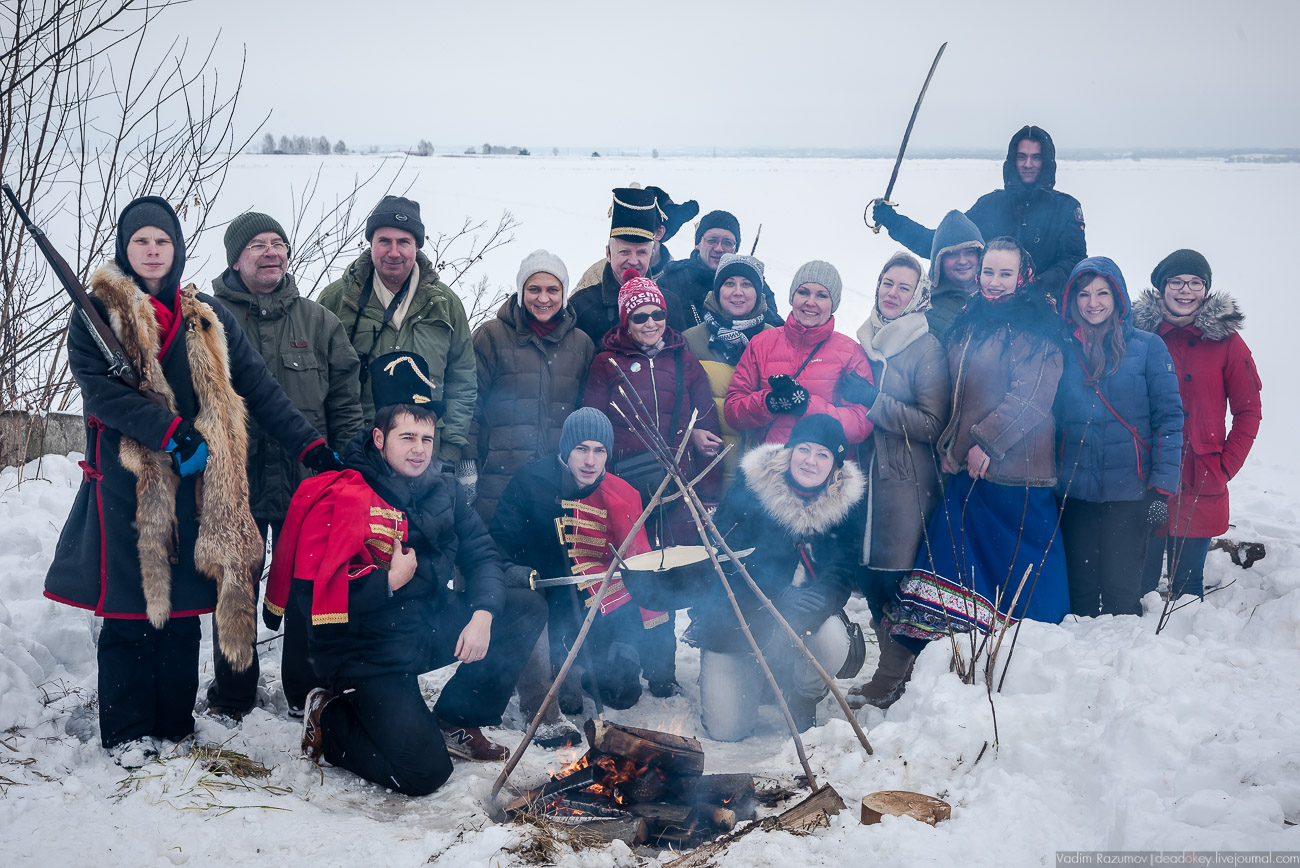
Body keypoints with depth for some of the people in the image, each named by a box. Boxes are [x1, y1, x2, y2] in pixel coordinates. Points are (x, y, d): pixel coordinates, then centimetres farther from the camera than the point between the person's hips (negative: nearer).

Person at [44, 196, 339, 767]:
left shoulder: (207, 318, 14)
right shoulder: (97, 312, 3)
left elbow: (256, 387, 11)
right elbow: (98, 387, -11)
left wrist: (310, 445, 3)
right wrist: (171, 433, -21)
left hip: (197, 480, 3)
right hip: (127, 479, -3)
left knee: (182, 604, 8)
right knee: (129, 608, 0)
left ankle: (175, 723, 20)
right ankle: (127, 732, 12)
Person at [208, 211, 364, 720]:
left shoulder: (318, 322, 8)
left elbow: (346, 400, 7)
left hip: (307, 480, 1)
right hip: (234, 479, -1)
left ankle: (307, 691, 23)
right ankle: (232, 696, 23)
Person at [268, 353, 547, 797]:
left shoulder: (443, 488, 4)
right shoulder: (342, 497, -16)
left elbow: (482, 554, 6)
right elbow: (311, 595, -20)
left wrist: (483, 613, -13)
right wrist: (391, 582, -21)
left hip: (431, 629, 7)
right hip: (367, 652, -7)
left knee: (526, 609, -5)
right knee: (425, 771, -18)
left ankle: (455, 720, 8)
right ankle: (330, 720, 8)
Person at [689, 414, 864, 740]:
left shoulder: (845, 505, -6)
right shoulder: (750, 487, -11)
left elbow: (839, 578, -12)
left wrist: (814, 607, -35)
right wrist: (781, 598, -33)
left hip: (804, 617, 1)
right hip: (736, 618, -1)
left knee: (832, 640, -34)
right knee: (726, 730, -9)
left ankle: (803, 701, 1)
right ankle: (754, 677, 26)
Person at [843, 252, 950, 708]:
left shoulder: (928, 347, -5)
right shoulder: (863, 340, 13)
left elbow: (932, 424, -13)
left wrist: (875, 401, -18)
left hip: (906, 481, -6)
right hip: (864, 474, 6)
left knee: (896, 575, -6)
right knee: (868, 573, 7)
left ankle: (889, 683, 6)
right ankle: (897, 668, 22)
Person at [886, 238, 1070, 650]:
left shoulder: (1035, 329, -6)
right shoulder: (967, 325, 16)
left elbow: (1031, 395, -16)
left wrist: (987, 442, -18)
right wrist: (948, 444, 11)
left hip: (1015, 467, -7)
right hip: (967, 467, 7)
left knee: (1018, 568, -1)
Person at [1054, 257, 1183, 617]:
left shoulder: (1147, 347, 2)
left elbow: (1169, 417, -1)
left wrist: (1162, 487, -9)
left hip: (1128, 491, -2)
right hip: (1074, 490, 2)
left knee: (1119, 591, -3)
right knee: (1081, 591, 6)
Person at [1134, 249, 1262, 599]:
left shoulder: (1225, 340, 3)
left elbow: (1248, 410, 5)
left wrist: (1225, 468, -3)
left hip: (1200, 490, 0)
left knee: (1187, 584, 6)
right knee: (1138, 585, 4)